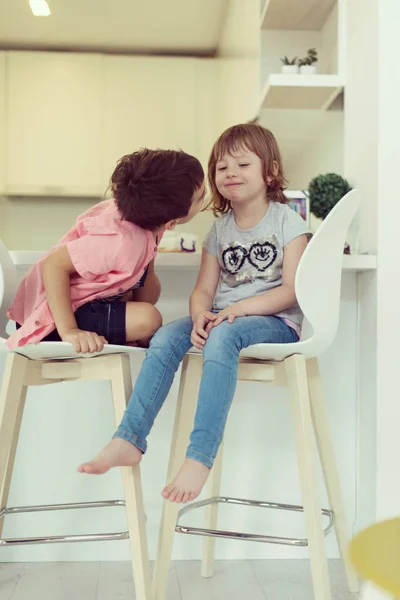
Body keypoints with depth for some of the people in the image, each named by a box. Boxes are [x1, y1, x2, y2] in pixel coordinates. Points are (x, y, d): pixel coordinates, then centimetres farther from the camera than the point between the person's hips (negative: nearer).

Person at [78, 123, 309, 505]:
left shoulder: (287, 221, 0)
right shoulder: (219, 229, 14)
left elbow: (292, 289, -9)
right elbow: (203, 290, 9)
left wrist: (240, 308, -19)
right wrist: (201, 315, -15)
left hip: (276, 321, -5)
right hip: (223, 316, 5)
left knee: (222, 335, -38)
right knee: (167, 336, -23)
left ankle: (200, 456, -41)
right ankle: (129, 439, -27)